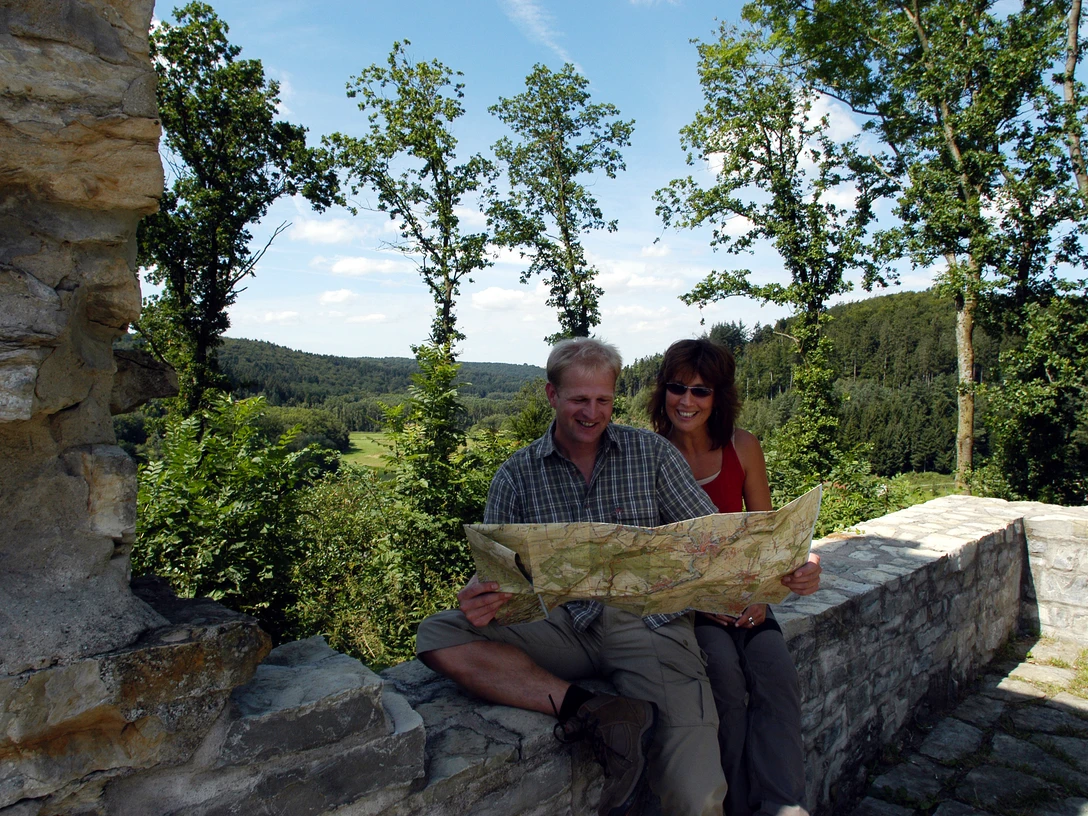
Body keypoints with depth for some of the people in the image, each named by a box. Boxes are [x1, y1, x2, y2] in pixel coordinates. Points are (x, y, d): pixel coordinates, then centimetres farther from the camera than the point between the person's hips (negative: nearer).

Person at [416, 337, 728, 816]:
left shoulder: (650, 453, 6)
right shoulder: (516, 476, 8)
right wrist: (478, 601, -20)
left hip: (648, 620, -2)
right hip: (565, 627, 3)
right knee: (438, 637, -22)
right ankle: (595, 713, -23)